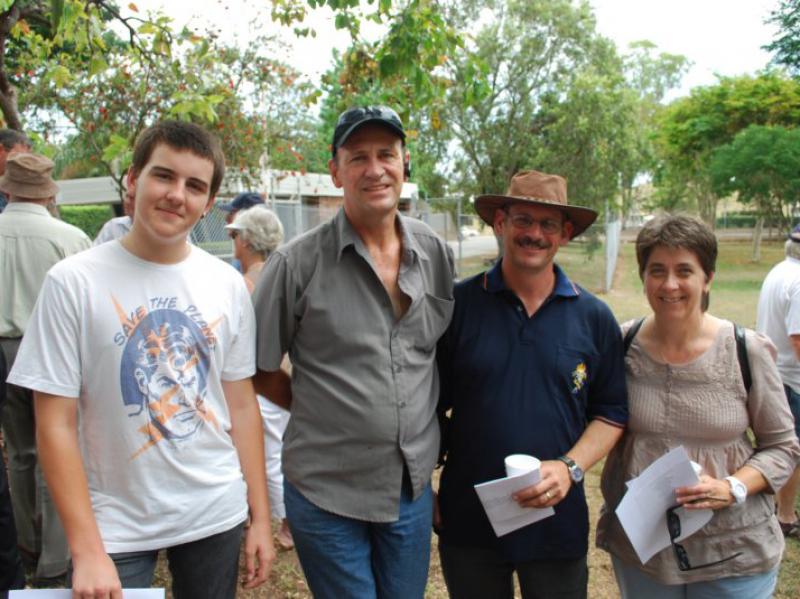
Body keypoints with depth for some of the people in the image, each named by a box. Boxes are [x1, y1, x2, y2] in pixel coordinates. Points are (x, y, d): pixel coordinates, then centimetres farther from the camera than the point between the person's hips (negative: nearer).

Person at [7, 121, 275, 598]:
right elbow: (57, 424, -10)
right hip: (117, 526, -2)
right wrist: (87, 550, -13)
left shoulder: (228, 285, -2)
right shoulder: (74, 282, -11)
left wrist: (261, 518, 2)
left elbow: (242, 406, 3)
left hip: (217, 517, 3)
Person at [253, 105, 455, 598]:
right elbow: (261, 370, -3)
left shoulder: (437, 256, 0)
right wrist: (322, 411, -2)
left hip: (413, 491, 4)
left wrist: (430, 435, 7)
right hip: (326, 493, -3)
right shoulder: (297, 263, -12)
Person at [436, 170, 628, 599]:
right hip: (467, 520, 0)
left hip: (558, 522, 1)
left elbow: (611, 413, 4)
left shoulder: (594, 318, -2)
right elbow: (430, 403, 1)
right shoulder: (458, 304, -6)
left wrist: (570, 467, -11)